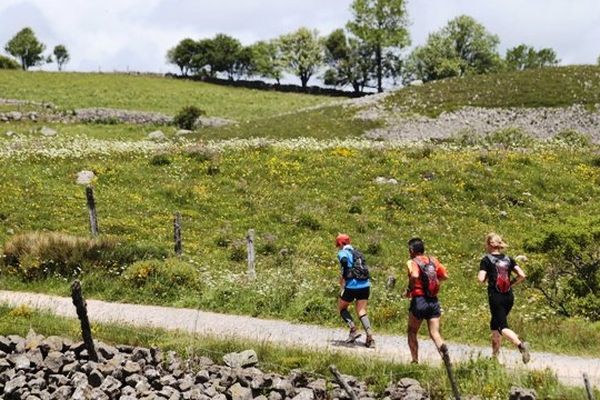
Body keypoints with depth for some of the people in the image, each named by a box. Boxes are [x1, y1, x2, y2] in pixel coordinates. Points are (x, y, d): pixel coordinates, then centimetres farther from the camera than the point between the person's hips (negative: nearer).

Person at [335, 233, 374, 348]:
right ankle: (370, 337, -7)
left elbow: (345, 263, -20)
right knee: (361, 312, 8)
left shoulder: (342, 253, 0)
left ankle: (353, 330, -1)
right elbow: (364, 269, 19)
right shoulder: (358, 253, 20)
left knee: (342, 308, 15)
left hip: (352, 286, -5)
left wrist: (342, 285, -14)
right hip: (365, 285, 5)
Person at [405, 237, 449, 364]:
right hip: (434, 301, 4)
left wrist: (409, 290, -13)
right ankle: (442, 347, -29)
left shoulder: (413, 262, -8)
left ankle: (415, 361, 14)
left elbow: (414, 276, -28)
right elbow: (445, 276, 12)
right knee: (434, 333, 1)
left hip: (419, 300, -4)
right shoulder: (433, 261, 8)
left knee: (412, 332, 14)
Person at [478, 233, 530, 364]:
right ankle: (494, 354, 23)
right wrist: (510, 284, 12)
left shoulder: (486, 260, -5)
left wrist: (486, 278, 6)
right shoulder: (508, 259, 8)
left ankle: (520, 344, -34)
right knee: (494, 324, 20)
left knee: (502, 327, -8)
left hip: (496, 297, -6)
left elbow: (481, 279, -15)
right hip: (509, 297, 6)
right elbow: (522, 275, 0)